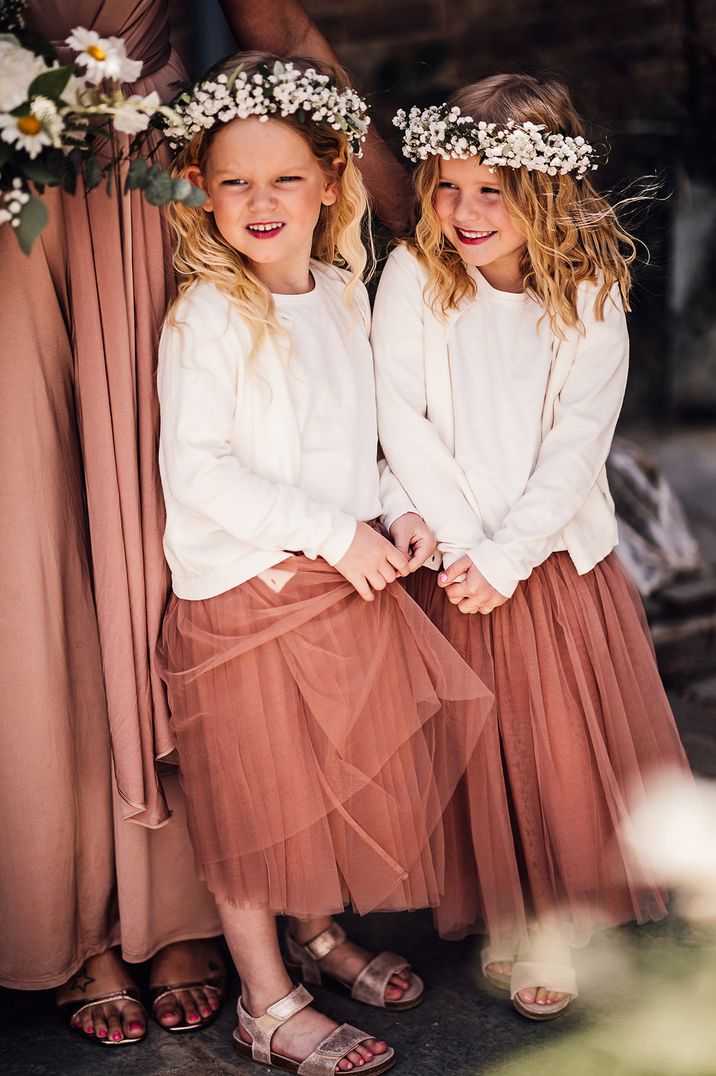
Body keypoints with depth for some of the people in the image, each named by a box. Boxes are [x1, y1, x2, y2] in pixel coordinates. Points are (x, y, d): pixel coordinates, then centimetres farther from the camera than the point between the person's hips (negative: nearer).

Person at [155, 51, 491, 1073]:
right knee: (256, 791, 4)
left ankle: (318, 934, 42)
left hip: (346, 582, 7)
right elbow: (195, 471, -21)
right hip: (245, 590, -7)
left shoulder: (344, 293, 8)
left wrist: (397, 509, 2)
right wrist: (335, 532, -21)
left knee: (346, 773, 17)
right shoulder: (208, 313, -15)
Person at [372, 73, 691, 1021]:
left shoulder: (590, 294, -6)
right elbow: (402, 424, -9)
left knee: (568, 743, 4)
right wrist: (464, 546, -13)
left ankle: (557, 918, 23)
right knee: (473, 742, 7)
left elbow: (578, 446, -10)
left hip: (555, 553, 0)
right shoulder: (413, 276, -6)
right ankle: (497, 913, 26)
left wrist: (507, 559, -16)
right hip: (450, 558, 0)